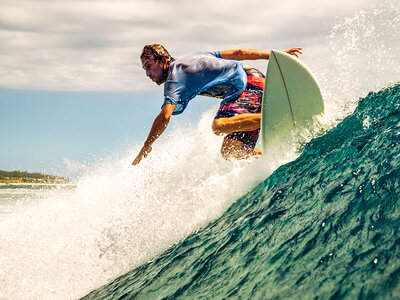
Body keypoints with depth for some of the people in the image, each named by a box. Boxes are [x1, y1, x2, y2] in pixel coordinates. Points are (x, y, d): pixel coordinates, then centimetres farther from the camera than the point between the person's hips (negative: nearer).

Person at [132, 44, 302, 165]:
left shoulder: (175, 79, -2)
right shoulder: (197, 56, 25)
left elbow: (165, 116, -14)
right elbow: (238, 53, 24)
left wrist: (145, 149, -5)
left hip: (247, 84, -9)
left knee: (219, 126, -34)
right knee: (231, 151, 2)